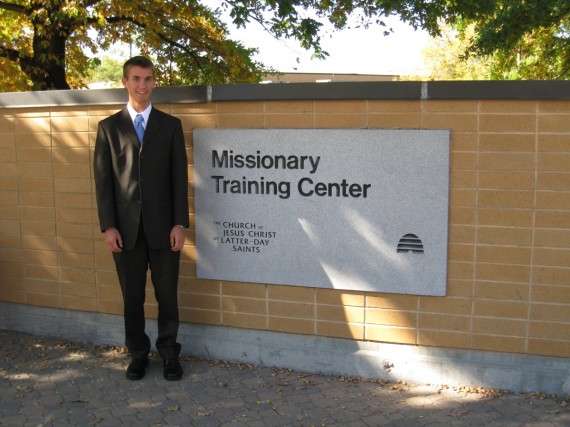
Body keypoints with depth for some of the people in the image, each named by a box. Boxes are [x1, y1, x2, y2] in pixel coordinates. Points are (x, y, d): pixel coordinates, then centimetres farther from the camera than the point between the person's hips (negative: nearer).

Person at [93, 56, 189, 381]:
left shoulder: (171, 125, 6)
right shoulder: (109, 127, 7)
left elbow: (180, 177, 2)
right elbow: (103, 179, 3)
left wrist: (180, 223, -5)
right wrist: (108, 226, -5)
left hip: (163, 227, 0)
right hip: (126, 228, 1)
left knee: (167, 294, 5)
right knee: (132, 297, 9)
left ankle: (169, 353, 21)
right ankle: (138, 354, 24)